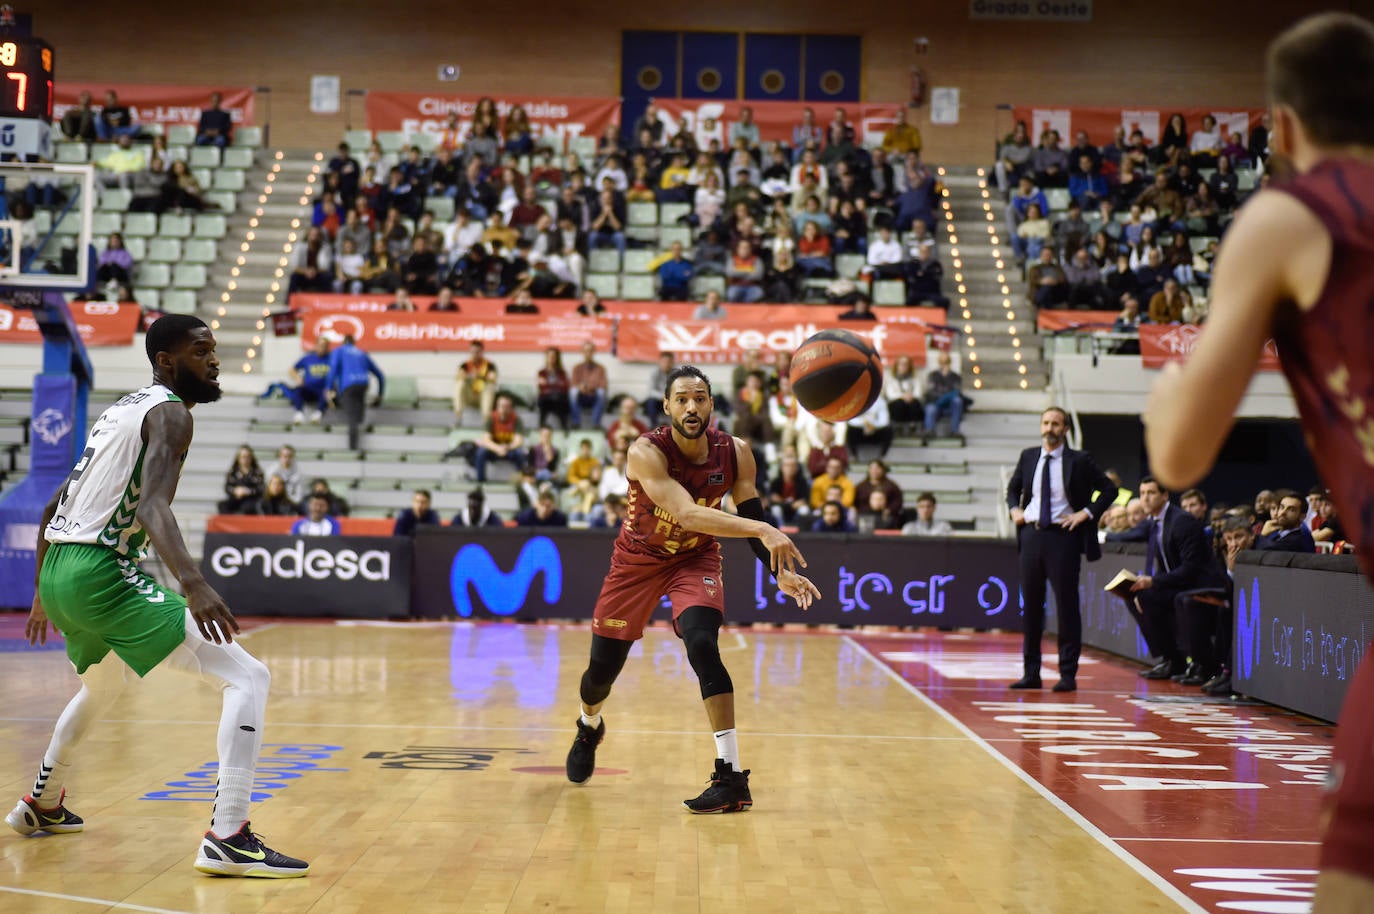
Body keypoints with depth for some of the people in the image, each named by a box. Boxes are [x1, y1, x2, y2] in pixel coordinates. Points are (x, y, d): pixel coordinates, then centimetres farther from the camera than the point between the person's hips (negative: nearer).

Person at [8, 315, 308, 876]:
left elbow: (53, 509, 27)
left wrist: (44, 592, 36)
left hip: (60, 571, 10)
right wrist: (192, 582, -41)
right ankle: (227, 840, -21)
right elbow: (151, 505, -27)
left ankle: (40, 807, 55)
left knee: (103, 686, 39)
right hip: (103, 573, -10)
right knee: (248, 679, -12)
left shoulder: (122, 409, 21)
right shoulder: (169, 413, -8)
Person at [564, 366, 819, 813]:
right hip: (638, 558, -1)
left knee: (702, 646, -26)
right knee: (603, 667, 8)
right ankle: (589, 728, 46)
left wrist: (781, 572, -24)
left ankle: (732, 776, -25)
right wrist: (763, 531, -57)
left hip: (695, 558, 1)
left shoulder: (735, 453, -19)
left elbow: (753, 518, -7)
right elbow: (686, 513, -46)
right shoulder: (646, 453, -32)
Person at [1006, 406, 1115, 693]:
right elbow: (1013, 487, 26)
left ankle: (1068, 675, 3)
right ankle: (1031, 673, 14)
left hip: (1062, 537, -4)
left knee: (1067, 605, -2)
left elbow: (1109, 489, 2)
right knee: (1031, 605, 7)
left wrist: (1086, 513, -7)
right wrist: (1014, 509, 8)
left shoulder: (1079, 461, -2)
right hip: (1031, 535, 4)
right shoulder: (1028, 457, 10)